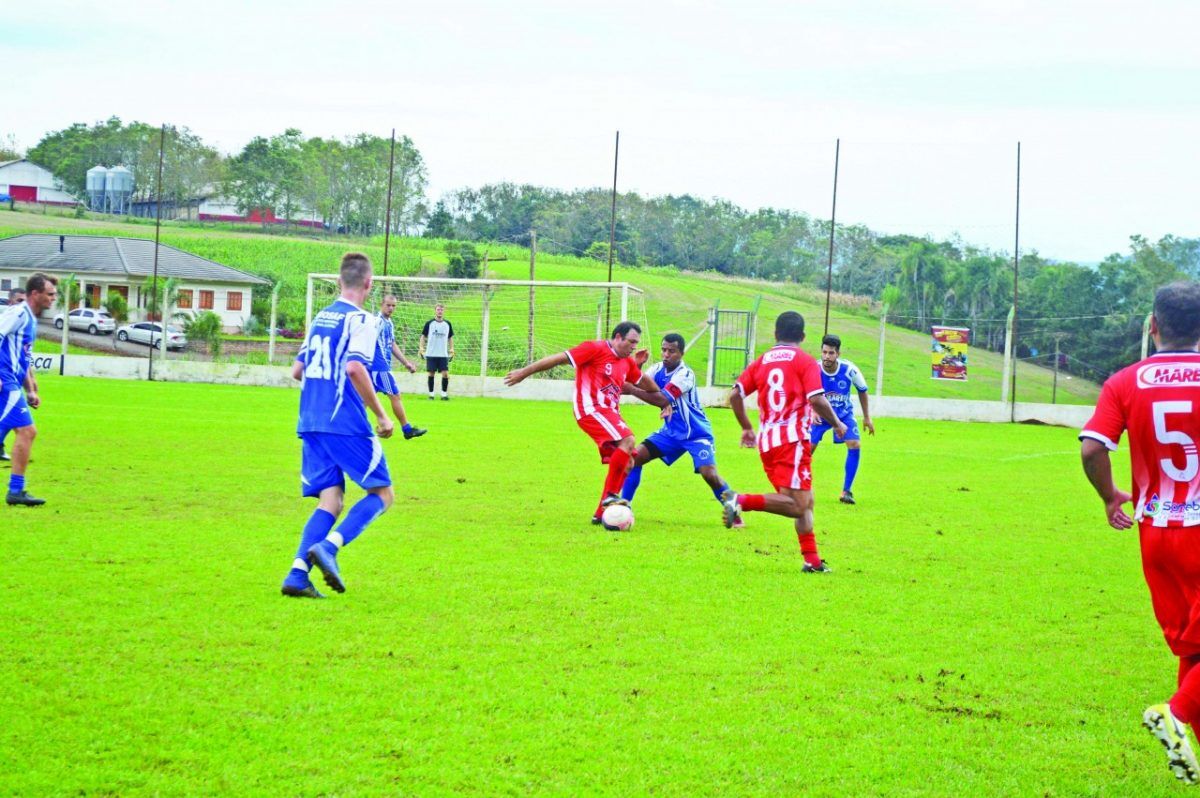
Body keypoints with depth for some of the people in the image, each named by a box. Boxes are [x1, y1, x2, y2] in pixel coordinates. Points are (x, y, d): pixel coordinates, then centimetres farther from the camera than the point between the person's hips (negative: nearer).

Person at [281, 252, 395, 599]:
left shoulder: (320, 318, 16)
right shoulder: (361, 320, -6)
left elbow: (298, 370, 20)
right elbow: (355, 367, -20)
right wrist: (381, 415, -13)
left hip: (311, 424, 7)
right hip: (346, 424, -7)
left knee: (330, 501, 8)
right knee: (381, 493, 3)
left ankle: (298, 573, -9)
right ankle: (328, 546, -17)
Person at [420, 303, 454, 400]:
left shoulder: (447, 324, 7)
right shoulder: (429, 323, 0)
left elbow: (450, 338, 17)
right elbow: (423, 336, 5)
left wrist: (452, 349, 9)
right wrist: (421, 348, -5)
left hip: (443, 354, 1)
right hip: (431, 354, -1)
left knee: (445, 373, -8)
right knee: (431, 373, 2)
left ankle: (444, 394, 2)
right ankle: (431, 394, 12)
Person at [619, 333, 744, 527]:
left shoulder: (686, 374, -23)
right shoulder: (658, 369, -3)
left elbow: (664, 398, -36)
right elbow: (638, 384, -17)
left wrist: (632, 390, -44)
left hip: (696, 434, -6)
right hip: (671, 433, 6)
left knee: (709, 474, -22)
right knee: (635, 457, -8)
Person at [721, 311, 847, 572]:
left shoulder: (761, 362, 14)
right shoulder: (805, 361, 0)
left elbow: (735, 396, 8)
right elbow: (817, 400, -12)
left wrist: (746, 428, 22)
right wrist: (837, 424, 4)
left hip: (766, 440, 7)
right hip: (792, 438, -7)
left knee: (805, 502, 15)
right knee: (797, 505, -12)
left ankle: (812, 559, 11)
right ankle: (742, 501, -27)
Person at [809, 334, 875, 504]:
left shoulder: (849, 370, -22)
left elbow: (862, 390, -3)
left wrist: (867, 417, 3)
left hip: (844, 414, 1)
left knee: (854, 445, -17)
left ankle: (846, 491, -6)